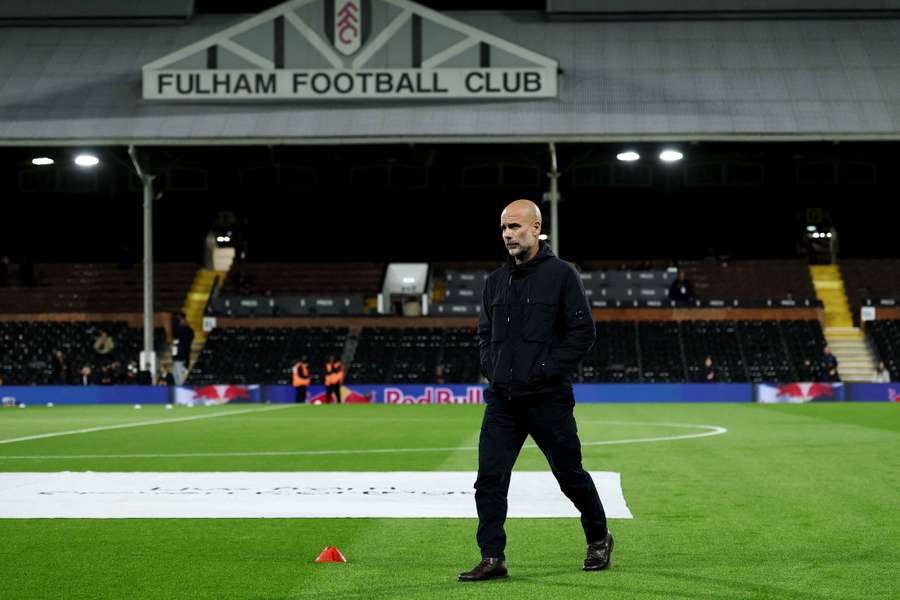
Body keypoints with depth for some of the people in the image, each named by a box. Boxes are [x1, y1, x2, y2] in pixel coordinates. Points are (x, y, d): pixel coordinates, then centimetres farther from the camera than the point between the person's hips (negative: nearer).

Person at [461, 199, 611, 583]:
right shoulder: (496, 281, 13)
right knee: (490, 478, -4)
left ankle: (599, 539, 29)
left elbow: (583, 332, -8)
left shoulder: (560, 274, -5)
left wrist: (547, 371, -14)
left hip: (548, 398, -5)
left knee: (570, 475, 7)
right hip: (501, 399, 5)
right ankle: (492, 558, 1)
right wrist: (490, 367, 4)